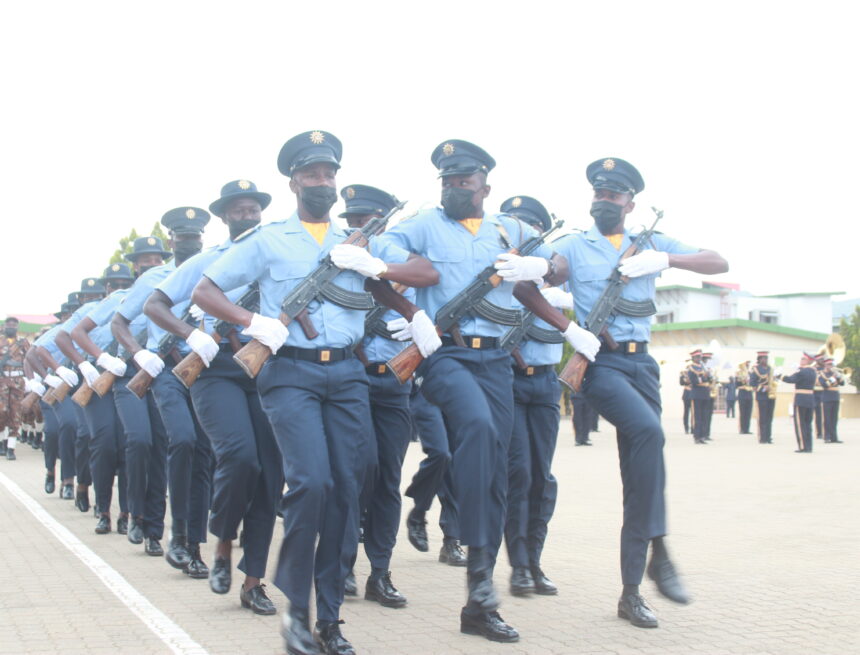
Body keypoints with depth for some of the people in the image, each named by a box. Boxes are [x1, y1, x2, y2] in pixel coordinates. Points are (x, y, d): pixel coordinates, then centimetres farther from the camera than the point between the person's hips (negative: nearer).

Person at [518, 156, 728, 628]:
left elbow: (718, 263, 8)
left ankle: (631, 591, 8)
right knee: (648, 430, -32)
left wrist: (666, 260, -9)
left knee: (636, 475, 3)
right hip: (600, 361, -4)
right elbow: (523, 286, -4)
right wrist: (569, 328, -14)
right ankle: (658, 549, -24)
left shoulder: (650, 243, 14)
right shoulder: (574, 246, 5)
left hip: (641, 362, 4)